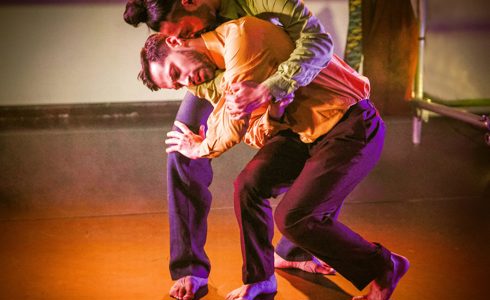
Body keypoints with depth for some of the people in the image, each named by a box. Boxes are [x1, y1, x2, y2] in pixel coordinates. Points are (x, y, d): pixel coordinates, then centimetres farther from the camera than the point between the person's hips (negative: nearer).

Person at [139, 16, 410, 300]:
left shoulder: (239, 34, -20)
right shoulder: (223, 66, 9)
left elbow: (236, 123, -19)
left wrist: (200, 148, -1)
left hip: (351, 129, -9)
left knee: (293, 218, -12)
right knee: (250, 184, -4)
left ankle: (384, 269, 9)